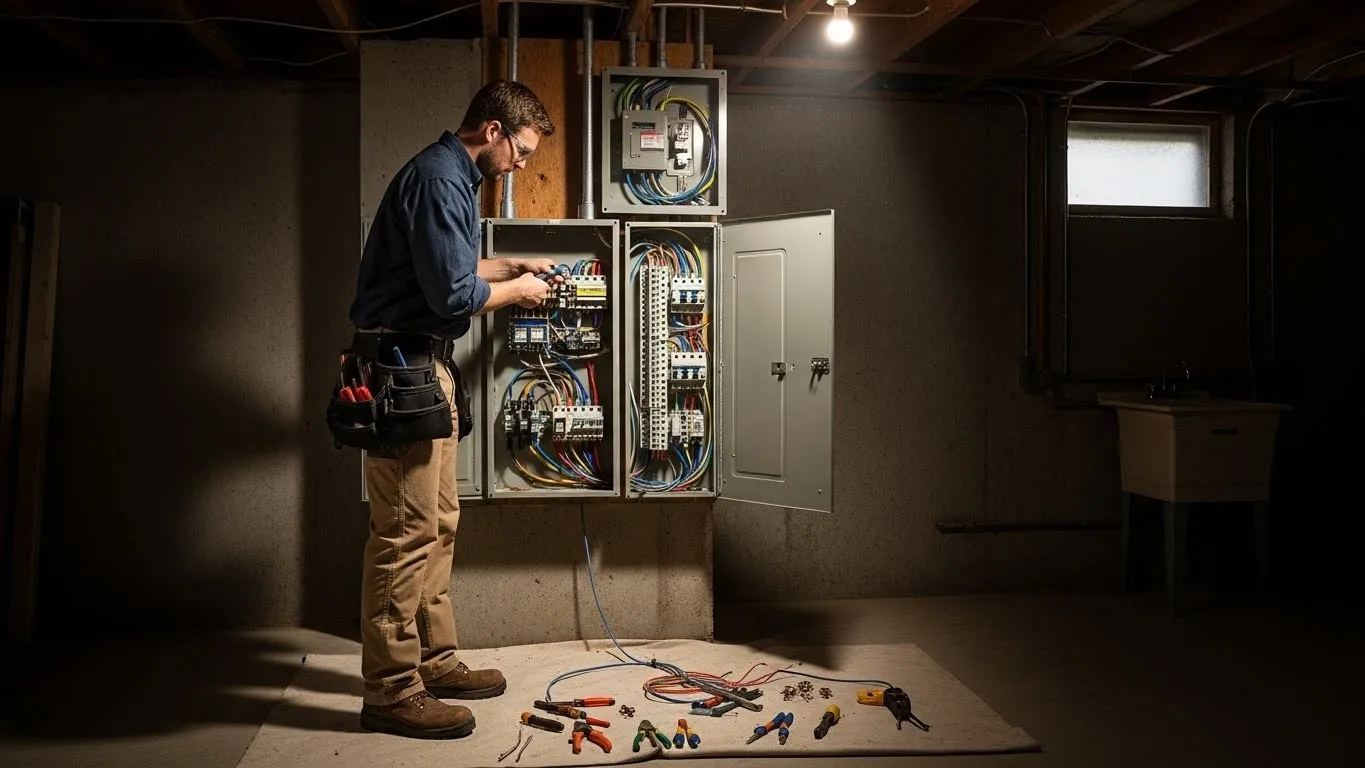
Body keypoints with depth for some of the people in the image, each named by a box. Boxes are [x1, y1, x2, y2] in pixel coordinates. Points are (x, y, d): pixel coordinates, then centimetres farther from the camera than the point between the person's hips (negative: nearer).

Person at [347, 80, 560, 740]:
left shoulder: (450, 174, 17)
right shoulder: (440, 179, -16)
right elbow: (453, 295, -21)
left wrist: (511, 265, 21)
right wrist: (516, 291, -5)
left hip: (423, 368, 11)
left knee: (437, 524, 15)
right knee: (407, 532, -7)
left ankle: (434, 661, 25)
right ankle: (391, 691, 2)